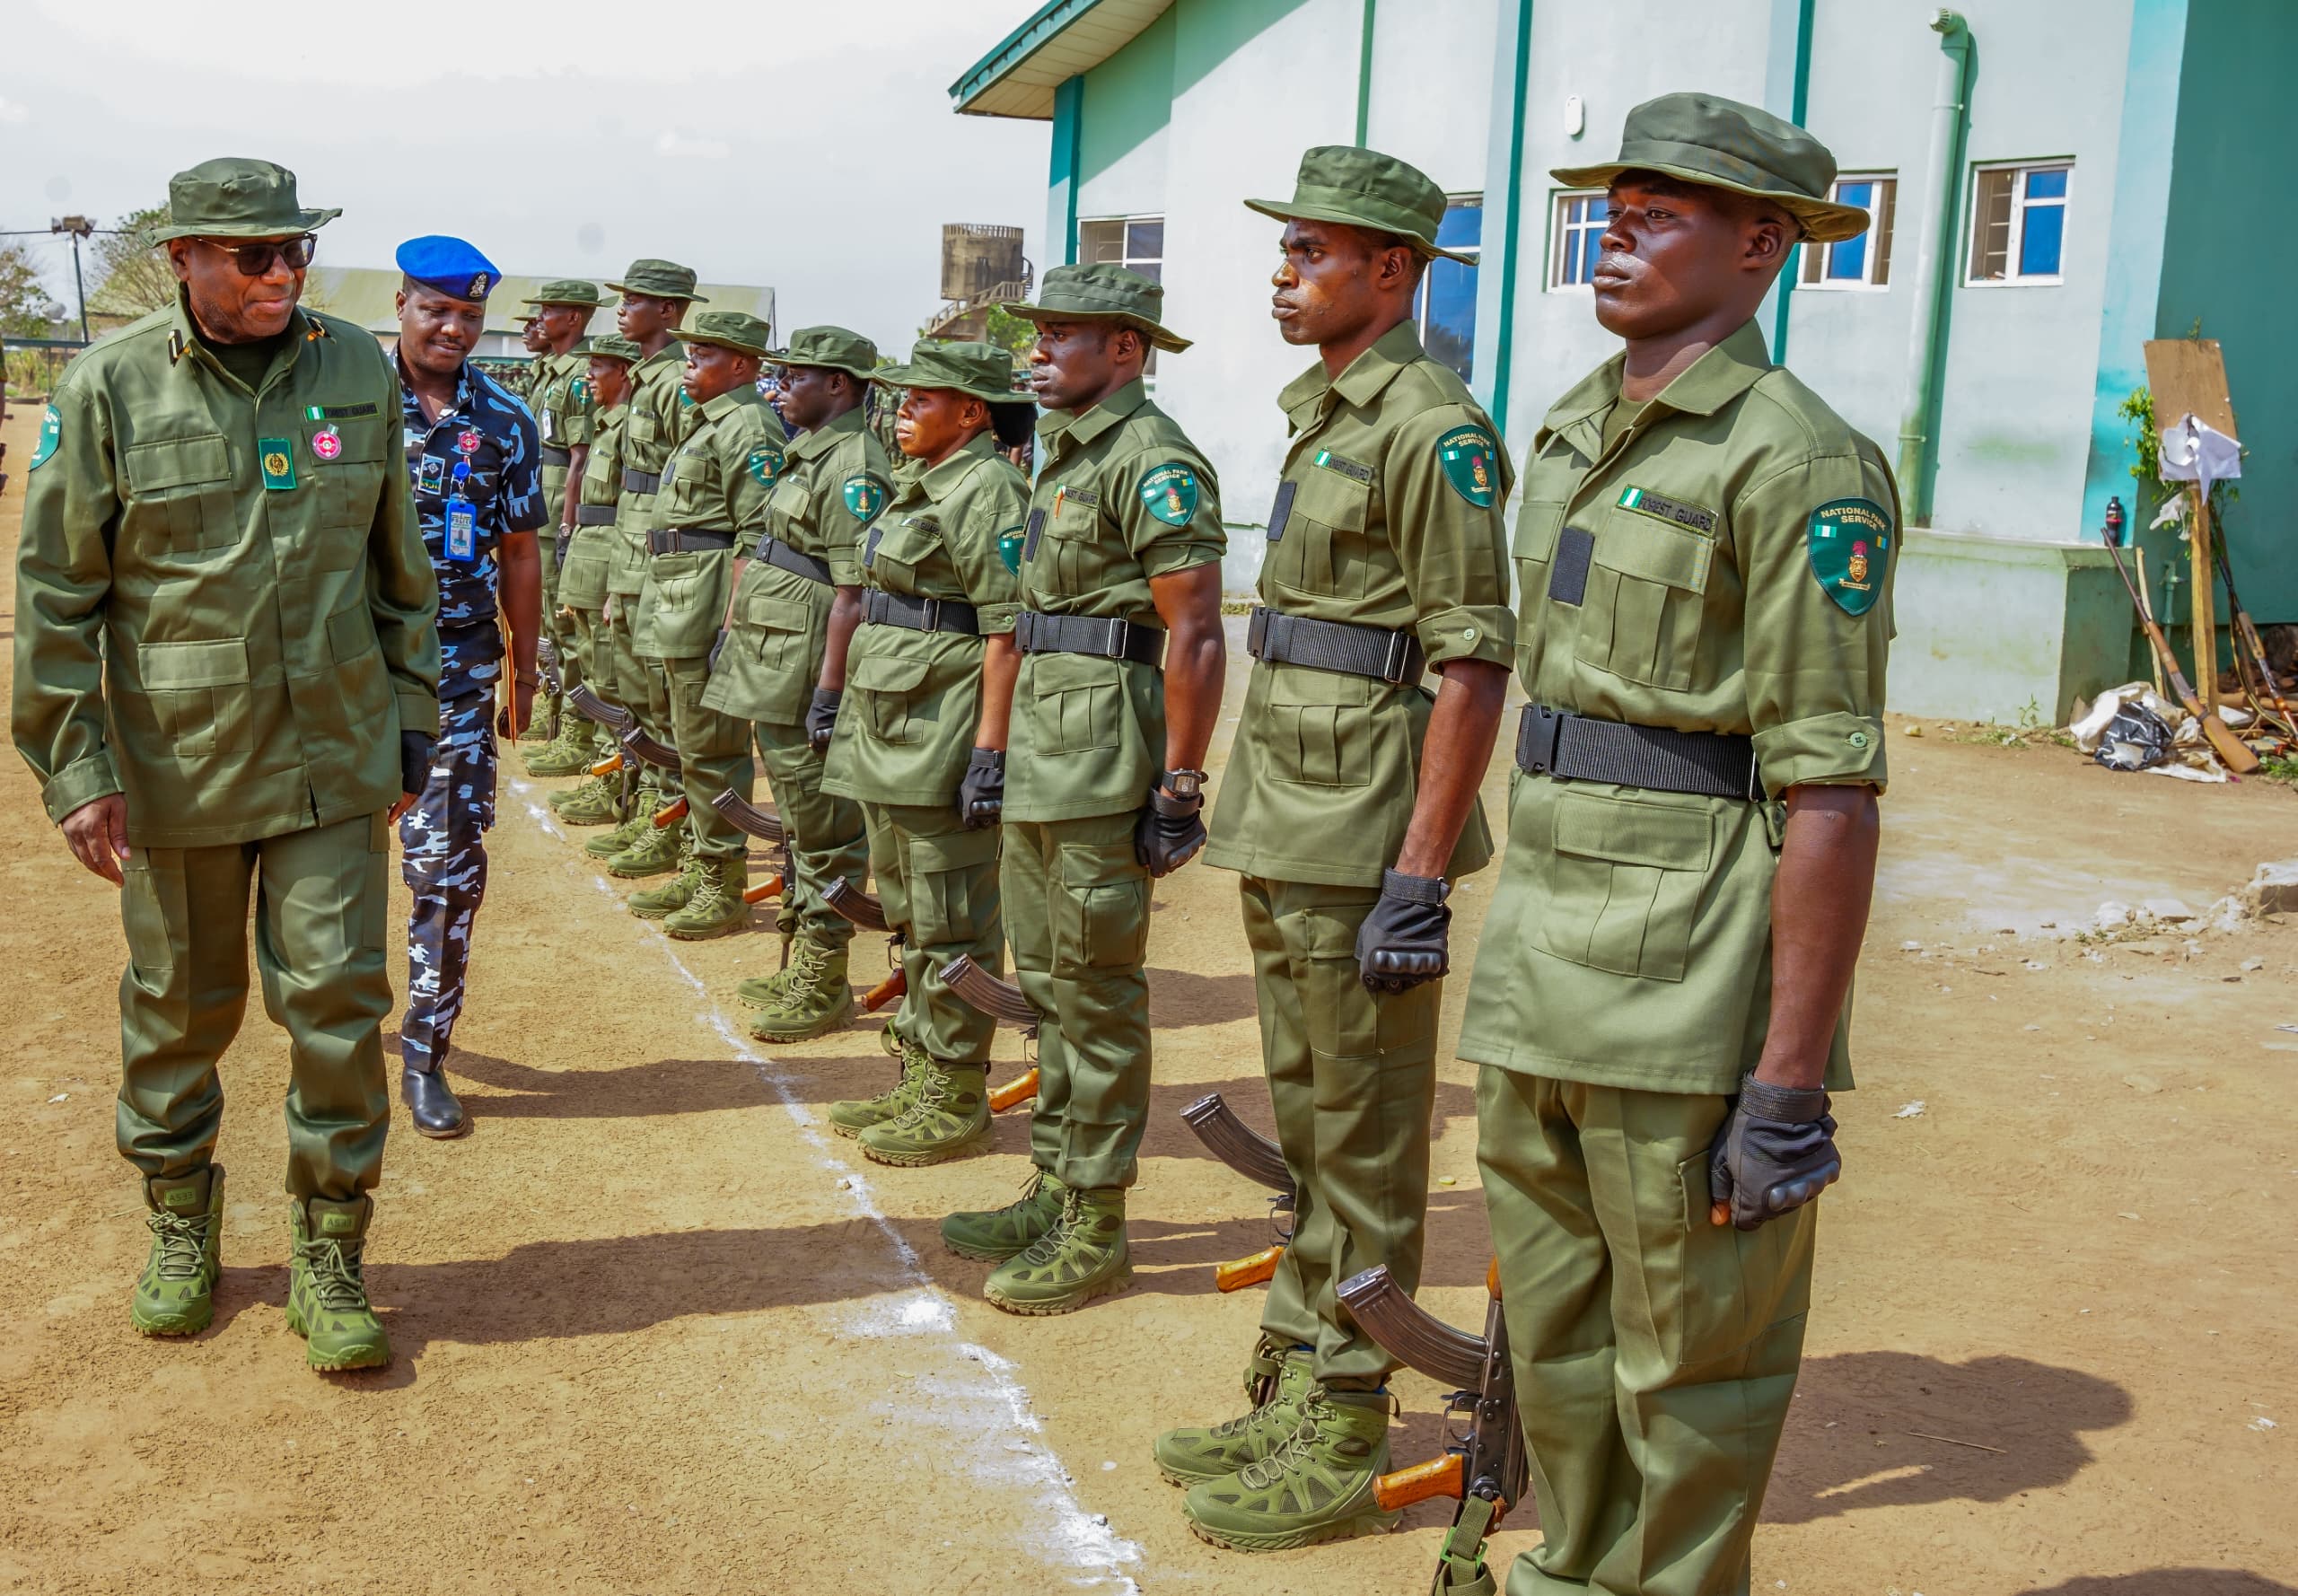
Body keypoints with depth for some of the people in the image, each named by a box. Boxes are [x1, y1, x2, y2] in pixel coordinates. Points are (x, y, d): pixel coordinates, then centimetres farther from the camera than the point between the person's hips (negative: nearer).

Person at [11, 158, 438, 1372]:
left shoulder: (358, 371, 2)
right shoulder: (111, 386, -6)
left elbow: (400, 566, 10)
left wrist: (411, 724, 10)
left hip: (334, 756, 1)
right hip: (176, 762, -1)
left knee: (338, 997, 0)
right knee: (181, 1004, 13)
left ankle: (328, 1257, 15)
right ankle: (180, 1229, 35)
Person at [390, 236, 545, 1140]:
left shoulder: (505, 421, 3)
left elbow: (518, 554, 8)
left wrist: (525, 669, 11)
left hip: (459, 664, 1)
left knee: (449, 865, -2)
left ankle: (425, 1056, 10)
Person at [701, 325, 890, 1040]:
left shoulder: (852, 466, -17)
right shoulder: (804, 454, 15)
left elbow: (854, 593, -22)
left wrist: (829, 693, -24)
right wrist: (731, 633, 24)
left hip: (805, 675, -10)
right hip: (769, 669, 10)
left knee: (824, 829, -1)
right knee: (796, 819, 18)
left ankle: (823, 984, 8)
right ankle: (799, 963, 29)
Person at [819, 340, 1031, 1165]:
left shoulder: (987, 491, -14)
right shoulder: (920, 482, 16)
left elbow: (1007, 633, -20)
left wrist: (990, 752, -23)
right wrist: (840, 695, 24)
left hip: (944, 739, -10)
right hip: (889, 729, 10)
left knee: (950, 924, -1)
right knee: (909, 915, 16)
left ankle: (956, 1097, 9)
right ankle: (918, 1076, 27)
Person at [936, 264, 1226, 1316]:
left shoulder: (1153, 461, -14)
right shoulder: (1065, 452, 17)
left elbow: (1194, 636, -18)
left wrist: (1180, 787, -19)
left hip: (1106, 761, -10)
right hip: (1042, 755, 10)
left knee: (1095, 991, -3)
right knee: (1045, 980, 15)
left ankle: (1095, 1229, 7)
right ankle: (1055, 1189, 27)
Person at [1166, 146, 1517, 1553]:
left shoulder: (1436, 431, -14)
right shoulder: (1325, 414, 15)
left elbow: (1475, 666, -19)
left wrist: (1419, 880, -21)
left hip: (1363, 846, -9)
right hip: (1287, 835, 10)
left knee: (1362, 1147, 1)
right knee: (1306, 1128, 17)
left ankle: (1343, 1444, 13)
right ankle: (1293, 1392, 30)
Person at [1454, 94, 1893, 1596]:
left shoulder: (1796, 460, -13)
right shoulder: (1573, 431, 13)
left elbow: (1831, 793, -18)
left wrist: (1792, 1085, -20)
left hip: (1690, 999, -8)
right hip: (1542, 970, 8)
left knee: (1690, 1359, 6)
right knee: (1552, 1331, 19)